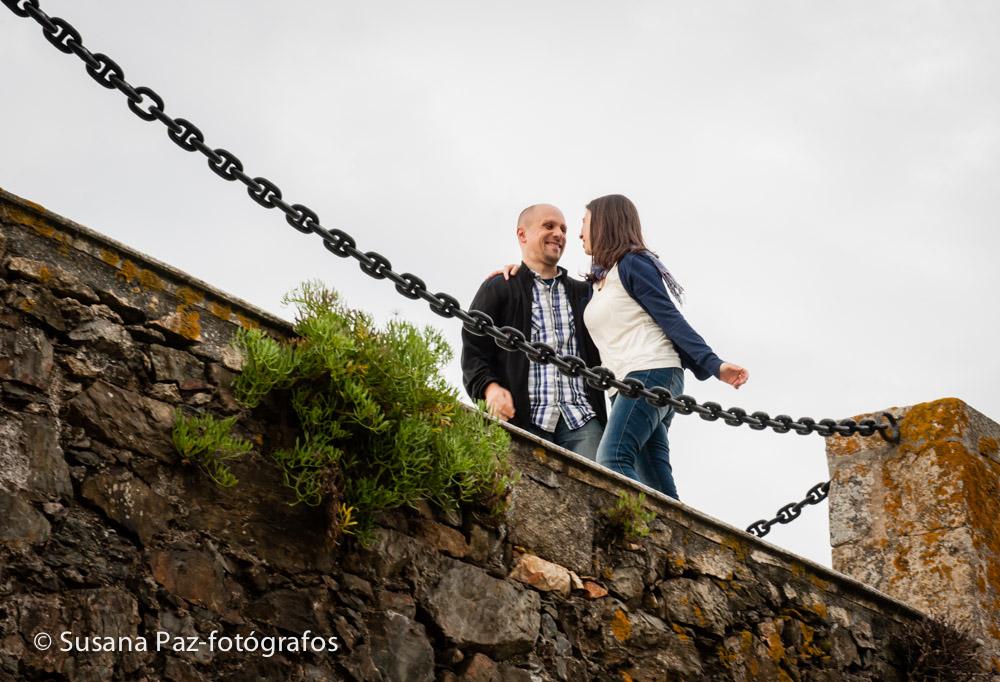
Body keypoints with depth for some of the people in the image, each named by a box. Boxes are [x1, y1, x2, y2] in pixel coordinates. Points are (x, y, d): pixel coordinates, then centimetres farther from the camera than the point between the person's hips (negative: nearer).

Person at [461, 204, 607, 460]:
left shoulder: (583, 292, 28)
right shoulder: (497, 289, 14)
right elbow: (473, 351, 5)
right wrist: (489, 387, -14)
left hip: (581, 419, 3)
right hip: (525, 419, -3)